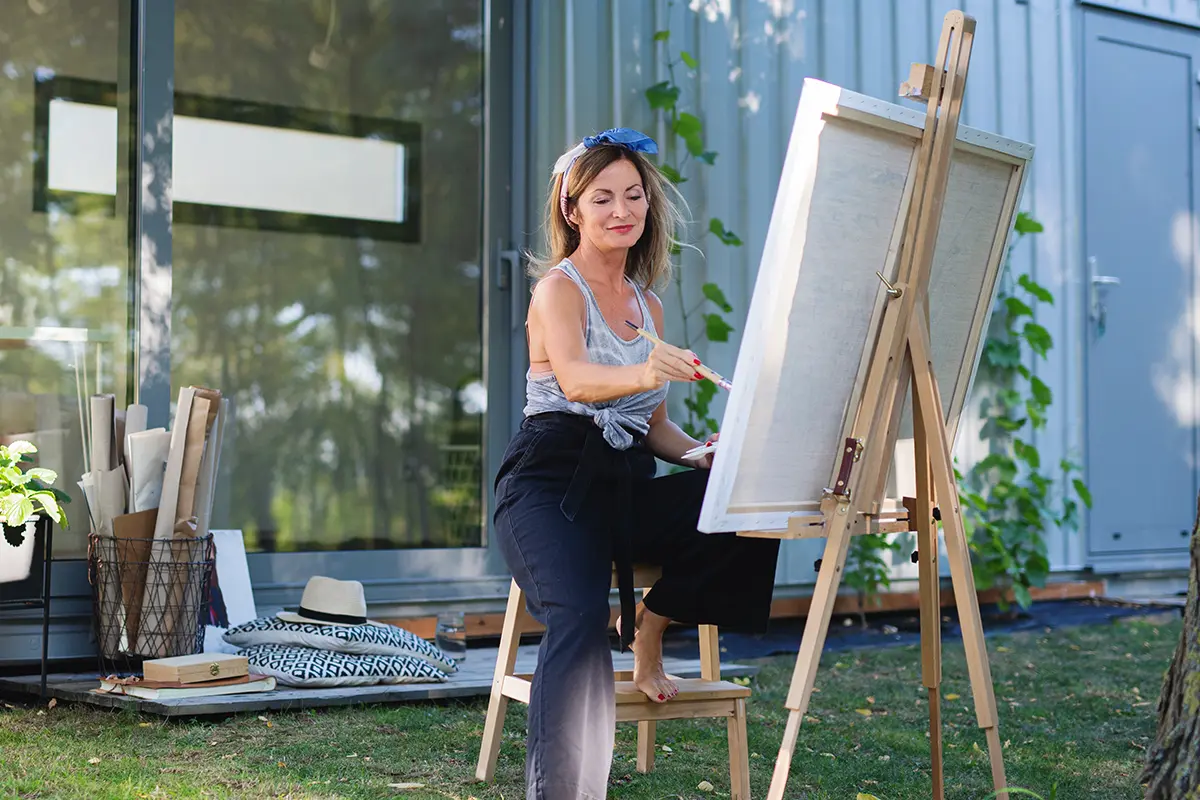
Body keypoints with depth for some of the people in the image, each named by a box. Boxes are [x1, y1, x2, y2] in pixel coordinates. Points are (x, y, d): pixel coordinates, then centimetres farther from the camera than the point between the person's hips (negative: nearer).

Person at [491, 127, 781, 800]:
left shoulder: (649, 306, 20)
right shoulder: (559, 287, 0)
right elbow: (573, 379, -22)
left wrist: (703, 454, 1)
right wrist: (642, 374, -43)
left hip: (628, 488, 6)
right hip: (552, 482, -6)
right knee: (581, 616, -34)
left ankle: (651, 620, -1)